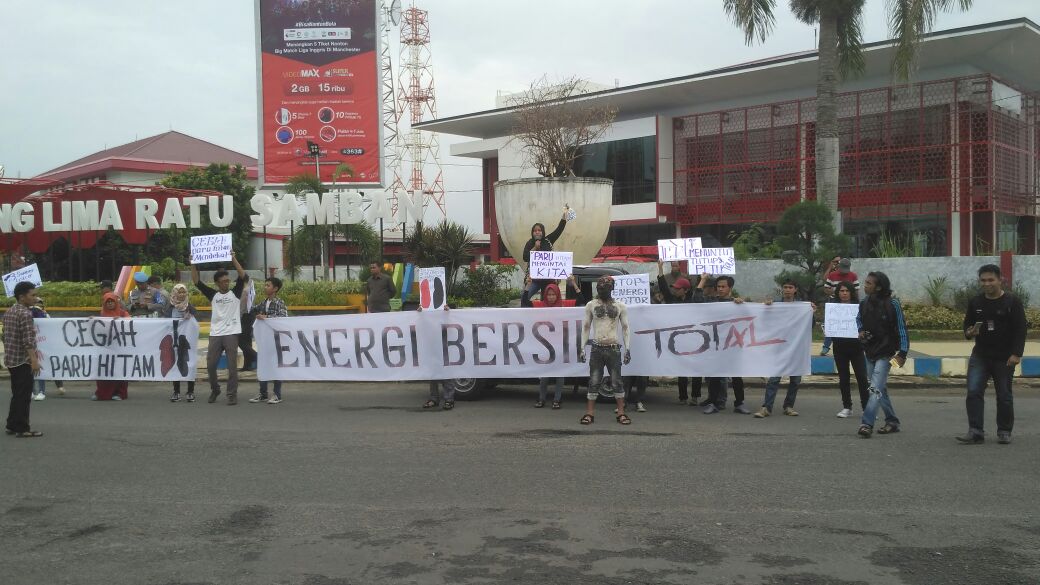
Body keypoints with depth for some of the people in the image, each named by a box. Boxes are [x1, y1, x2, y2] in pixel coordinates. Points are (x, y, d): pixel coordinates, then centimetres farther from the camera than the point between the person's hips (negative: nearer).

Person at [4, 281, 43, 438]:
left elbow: (5, 336, 19)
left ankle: (12, 425, 21)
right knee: (24, 396, -4)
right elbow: (28, 340, -23)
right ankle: (22, 429, -3)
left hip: (11, 359, 9)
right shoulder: (25, 313, -16)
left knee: (17, 395, 16)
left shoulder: (9, 312, 13)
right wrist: (34, 360, -25)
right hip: (23, 360, -9)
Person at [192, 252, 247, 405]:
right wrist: (193, 265, -3)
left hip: (231, 333, -3)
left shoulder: (235, 293, 3)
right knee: (210, 364, 4)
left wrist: (233, 259, -18)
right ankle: (215, 389, 25)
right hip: (215, 334, 3)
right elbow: (197, 282, 4)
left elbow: (242, 277, -10)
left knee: (232, 365, -3)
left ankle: (232, 394, 4)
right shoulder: (213, 295, 10)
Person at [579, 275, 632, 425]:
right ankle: (589, 413, 3)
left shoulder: (620, 306, 6)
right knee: (594, 382, 0)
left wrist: (627, 349, -1)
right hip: (596, 348, 1)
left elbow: (625, 328, 7)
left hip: (613, 348, 0)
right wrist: (582, 348, 2)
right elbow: (586, 327, 9)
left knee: (617, 382, 1)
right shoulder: (591, 305, 7)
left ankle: (621, 413, 7)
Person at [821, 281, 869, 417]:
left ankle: (866, 407, 1)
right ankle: (847, 407, 17)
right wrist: (826, 346, 0)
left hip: (856, 346, -2)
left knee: (862, 377, -5)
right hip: (840, 346, 2)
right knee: (843, 378, 8)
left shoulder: (858, 306, 2)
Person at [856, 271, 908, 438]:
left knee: (875, 388, -14)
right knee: (880, 389, 14)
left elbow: (901, 328, -9)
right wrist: (860, 331, 1)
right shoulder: (864, 303, 2)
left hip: (885, 353, -6)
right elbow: (858, 319, 23)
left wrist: (902, 352, -14)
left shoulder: (892, 304, -13)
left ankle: (866, 424, -18)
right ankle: (892, 421, 27)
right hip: (869, 352, 6)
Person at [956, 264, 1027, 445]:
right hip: (980, 356, 3)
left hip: (1004, 358, -3)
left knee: (1004, 396, 6)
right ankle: (975, 432, -8)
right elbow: (967, 325, 17)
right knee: (973, 392, -9)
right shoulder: (975, 303, 7)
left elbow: (1020, 330, -7)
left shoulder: (1012, 302, -5)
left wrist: (1016, 354, -16)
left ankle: (1004, 432, 19)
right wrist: (969, 332, -7)